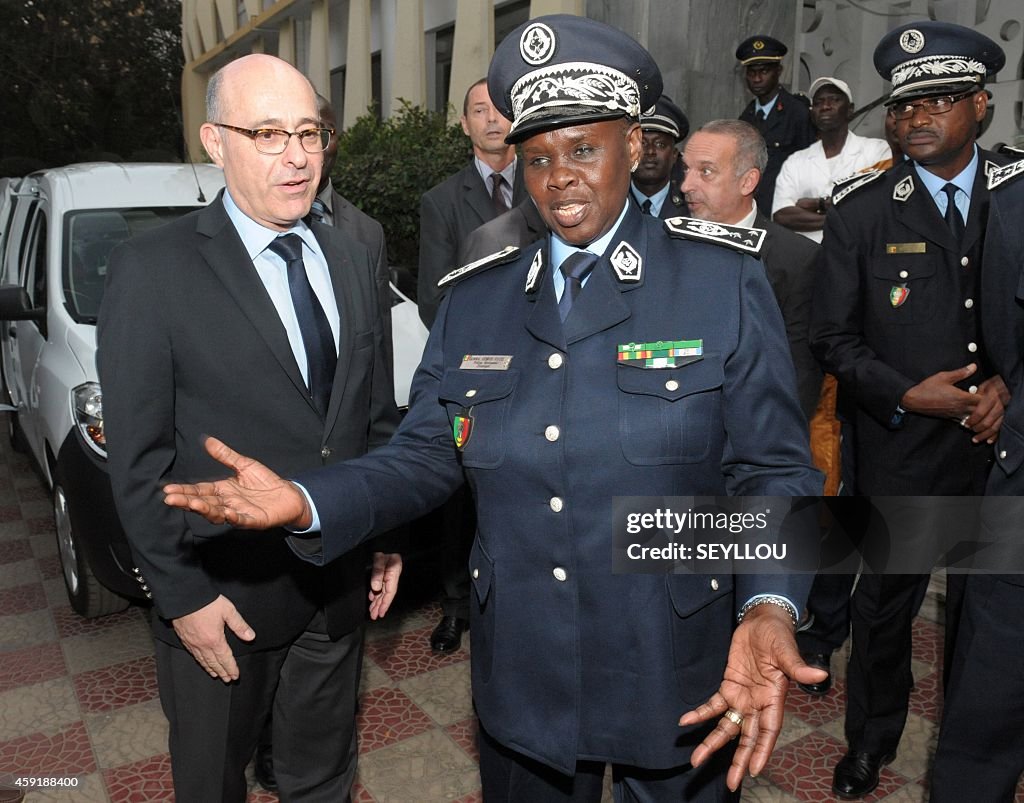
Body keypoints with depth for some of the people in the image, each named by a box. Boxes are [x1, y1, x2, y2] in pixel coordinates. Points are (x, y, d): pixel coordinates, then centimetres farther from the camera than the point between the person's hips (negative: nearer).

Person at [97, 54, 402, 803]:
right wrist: (183, 594, -12)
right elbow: (138, 458, -11)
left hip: (340, 585, 4)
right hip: (223, 597, -3)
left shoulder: (352, 260, 3)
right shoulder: (153, 271, -13)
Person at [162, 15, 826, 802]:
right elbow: (423, 456, 2)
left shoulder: (724, 282, -9)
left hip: (678, 685, -2)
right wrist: (306, 502, -14)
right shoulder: (475, 300, 1)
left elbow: (775, 470, -9)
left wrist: (769, 608, -25)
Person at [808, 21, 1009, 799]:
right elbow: (834, 336, -3)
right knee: (885, 602, 11)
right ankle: (873, 738, 36)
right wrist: (906, 394, -15)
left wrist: (1008, 384, -11)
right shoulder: (861, 209, -5)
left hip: (1002, 439, 2)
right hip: (903, 448, -2)